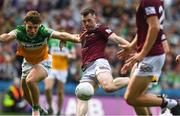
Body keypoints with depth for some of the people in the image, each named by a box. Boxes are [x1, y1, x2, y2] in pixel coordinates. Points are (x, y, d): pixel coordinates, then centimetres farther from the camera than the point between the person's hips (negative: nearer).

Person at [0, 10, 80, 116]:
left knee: (30, 80, -31)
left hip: (43, 62, -4)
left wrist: (75, 38, -61)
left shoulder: (43, 32, -30)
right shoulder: (20, 31, -29)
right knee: (26, 95, 14)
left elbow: (61, 35, -43)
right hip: (28, 63, 4)